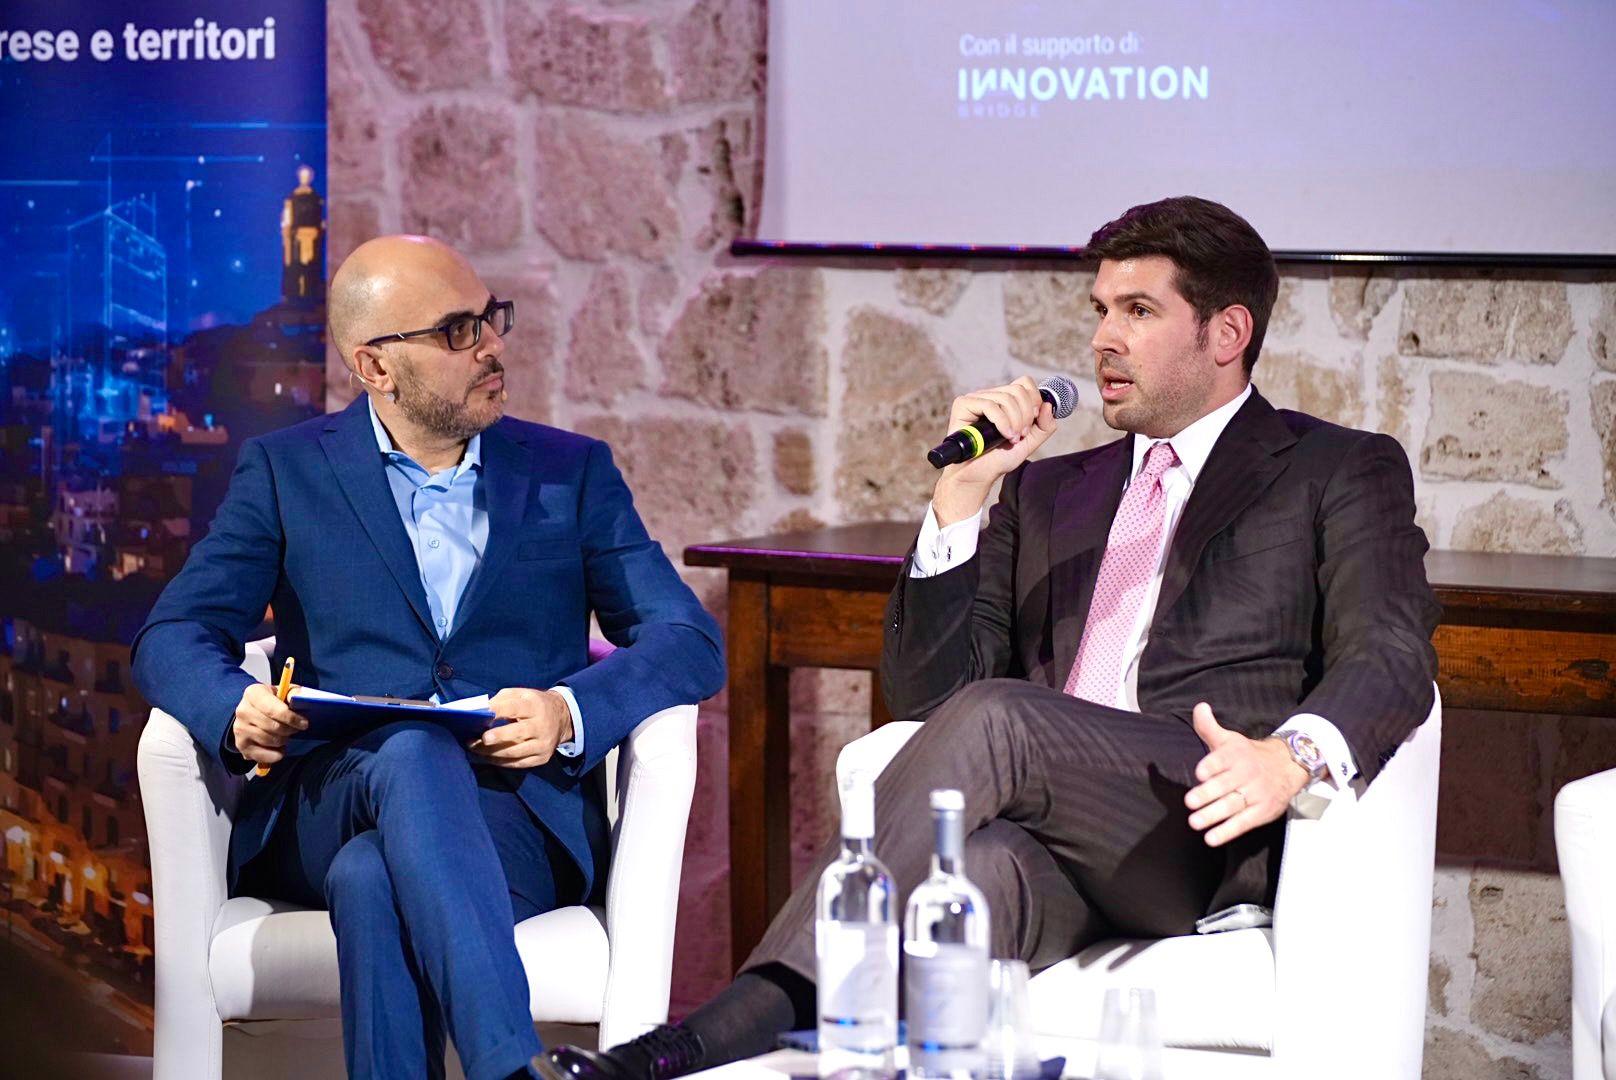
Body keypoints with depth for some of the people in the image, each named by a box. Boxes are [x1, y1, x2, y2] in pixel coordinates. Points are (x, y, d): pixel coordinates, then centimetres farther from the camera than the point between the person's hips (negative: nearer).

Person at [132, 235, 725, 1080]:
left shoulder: (570, 472, 15)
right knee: (410, 754, -38)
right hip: (323, 813, 0)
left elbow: (691, 643, 7)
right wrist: (236, 708, -19)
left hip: (516, 818, 0)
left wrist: (569, 712, -15)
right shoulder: (287, 471, 14)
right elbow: (174, 636, 6)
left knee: (374, 879, -36)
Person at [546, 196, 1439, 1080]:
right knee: (985, 864, -35)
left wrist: (1292, 755, -26)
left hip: (1221, 843, -3)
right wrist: (961, 495, 7)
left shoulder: (1343, 474, 15)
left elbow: (1391, 657, -3)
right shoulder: (1047, 494, 30)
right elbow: (926, 692, 20)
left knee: (993, 718, -30)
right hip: (1058, 856, 4)